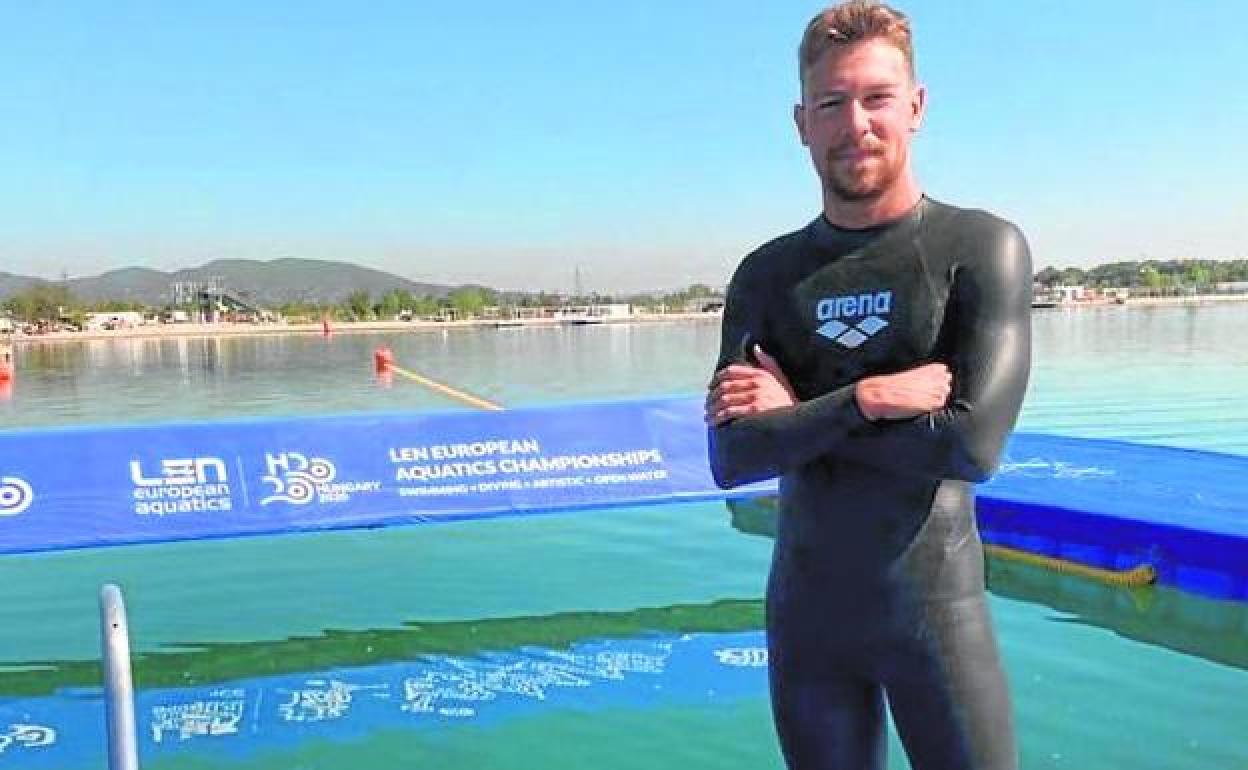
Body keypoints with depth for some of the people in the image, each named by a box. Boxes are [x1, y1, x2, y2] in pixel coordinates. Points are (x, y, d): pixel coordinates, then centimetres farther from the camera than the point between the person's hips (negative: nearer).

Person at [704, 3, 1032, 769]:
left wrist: (799, 417, -12)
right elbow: (732, 460, -8)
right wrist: (864, 400, -20)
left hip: (935, 609, -3)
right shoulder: (769, 274, 3)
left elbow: (972, 445, -18)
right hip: (807, 611, 3)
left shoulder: (981, 246, -6)